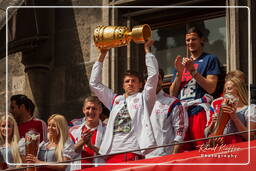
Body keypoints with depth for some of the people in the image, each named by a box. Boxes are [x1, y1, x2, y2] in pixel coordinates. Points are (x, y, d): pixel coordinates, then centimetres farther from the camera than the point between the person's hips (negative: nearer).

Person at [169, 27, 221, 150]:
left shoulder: (210, 59, 7)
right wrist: (179, 72, 3)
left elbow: (211, 88, -5)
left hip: (199, 112, -5)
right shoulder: (182, 63, 24)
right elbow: (172, 94, 17)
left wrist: (192, 71, -9)